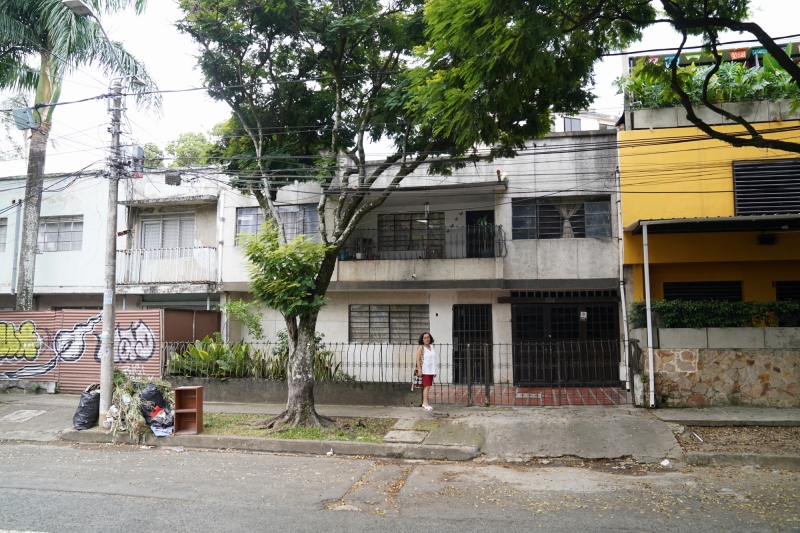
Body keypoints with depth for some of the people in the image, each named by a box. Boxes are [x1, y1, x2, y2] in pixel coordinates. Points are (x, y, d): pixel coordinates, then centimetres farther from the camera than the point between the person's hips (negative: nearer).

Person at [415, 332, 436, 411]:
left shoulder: (431, 347, 14)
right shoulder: (421, 347, -4)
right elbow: (418, 359, -10)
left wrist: (434, 371, 16)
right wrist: (419, 369, -18)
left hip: (431, 370, 7)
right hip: (424, 370, -7)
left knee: (428, 387, 7)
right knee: (426, 386, -11)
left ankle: (424, 403, 13)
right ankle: (426, 403, -10)